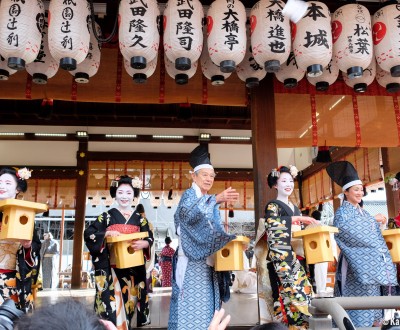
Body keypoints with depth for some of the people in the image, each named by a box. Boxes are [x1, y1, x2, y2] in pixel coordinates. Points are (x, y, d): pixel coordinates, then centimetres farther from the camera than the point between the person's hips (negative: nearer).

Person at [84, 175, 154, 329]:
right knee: (113, 303, -8)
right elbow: (88, 234, -2)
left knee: (130, 301, 8)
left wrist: (143, 243, -16)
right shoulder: (106, 216, 3)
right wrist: (106, 233, -17)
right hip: (111, 268, -2)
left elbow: (150, 238, 5)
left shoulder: (140, 219, 9)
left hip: (134, 269, 3)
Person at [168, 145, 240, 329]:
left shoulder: (211, 201, 15)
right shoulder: (189, 194, -7)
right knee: (190, 308, -7)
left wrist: (229, 239, -2)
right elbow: (188, 213, -31)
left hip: (208, 263, 7)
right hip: (191, 263, -7)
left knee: (205, 307, 10)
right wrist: (216, 199, -43)